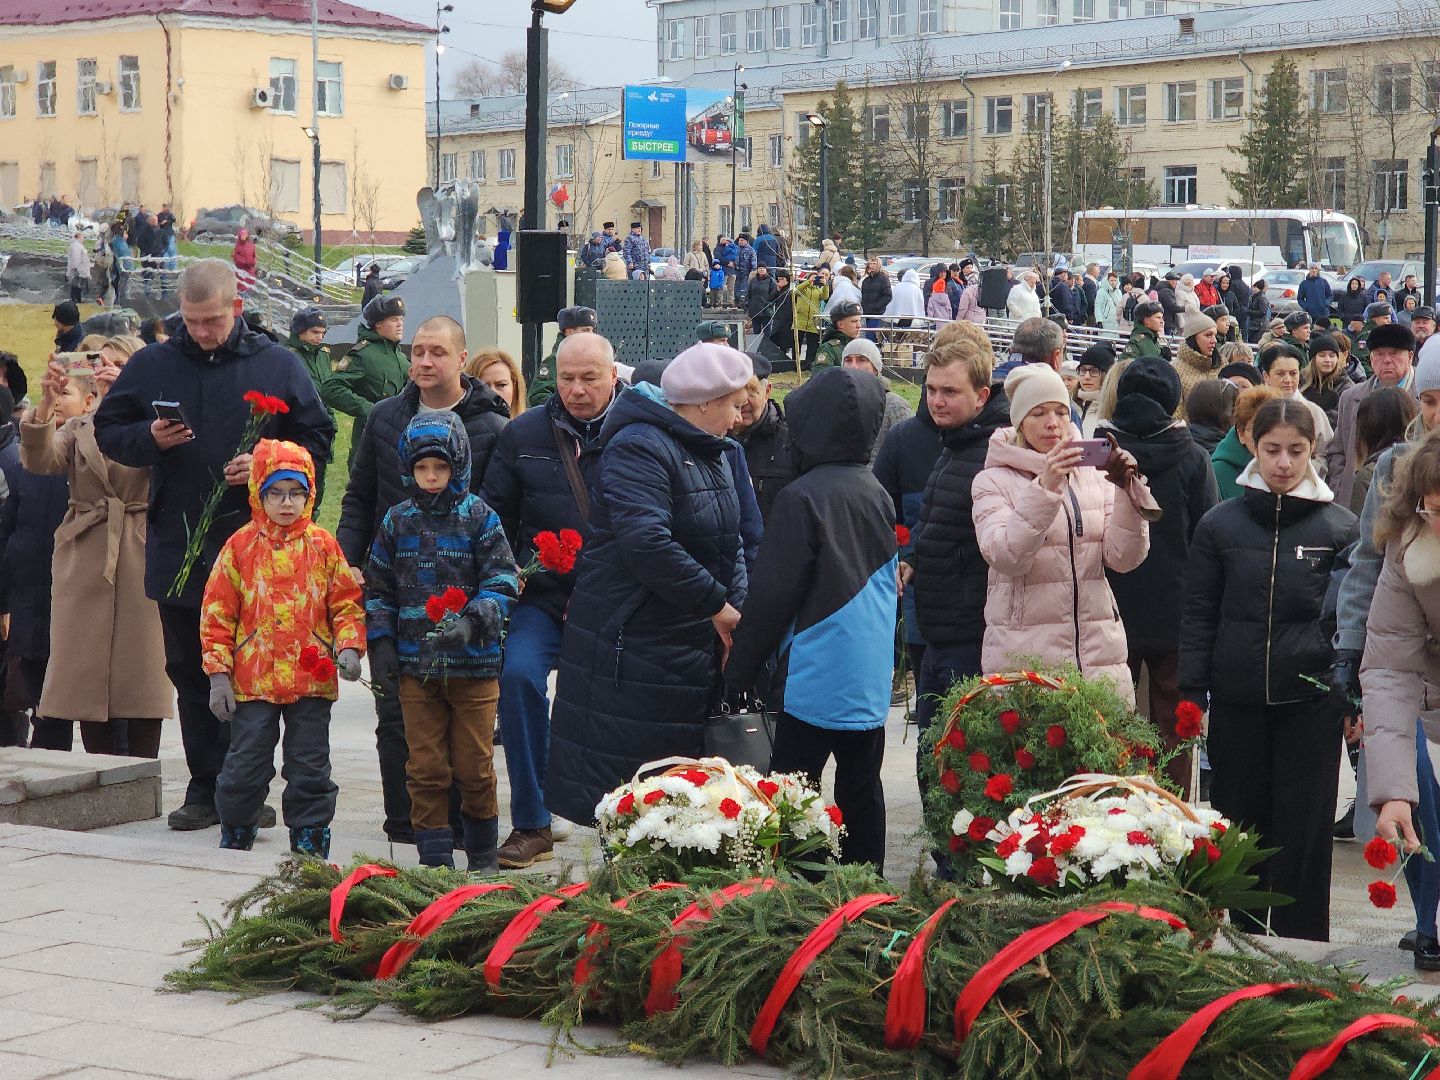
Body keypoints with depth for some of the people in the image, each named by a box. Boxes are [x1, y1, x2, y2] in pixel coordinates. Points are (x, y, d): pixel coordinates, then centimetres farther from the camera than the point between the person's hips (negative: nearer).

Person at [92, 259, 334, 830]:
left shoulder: (277, 365, 2)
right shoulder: (151, 365, 7)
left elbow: (317, 439, 5)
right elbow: (108, 432, 12)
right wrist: (151, 440, -9)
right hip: (177, 548, 3)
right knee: (190, 672, 8)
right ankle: (204, 787, 15)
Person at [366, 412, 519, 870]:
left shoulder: (479, 517, -1)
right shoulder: (397, 521, 8)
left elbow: (502, 580, -4)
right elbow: (379, 587, 15)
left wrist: (474, 621, -20)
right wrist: (380, 641, 5)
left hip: (473, 662, -2)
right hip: (415, 665, 3)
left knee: (474, 766, 4)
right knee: (426, 768, 3)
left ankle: (482, 857, 20)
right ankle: (435, 859, 11)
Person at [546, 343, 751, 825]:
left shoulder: (710, 454, 16)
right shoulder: (639, 447, -15)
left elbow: (729, 546, 18)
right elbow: (646, 543, -27)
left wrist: (736, 609, 0)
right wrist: (716, 604, -21)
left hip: (694, 649, 9)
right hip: (631, 650, -9)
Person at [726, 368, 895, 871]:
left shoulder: (802, 498, -14)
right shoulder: (878, 495, 8)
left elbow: (771, 596, -12)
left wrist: (739, 669, -2)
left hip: (814, 678, -7)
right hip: (872, 679, 7)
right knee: (861, 792, 12)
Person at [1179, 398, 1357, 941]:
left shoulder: (1340, 527, 1)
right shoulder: (1220, 524, 3)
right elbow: (1198, 616, 6)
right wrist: (1190, 697, 1)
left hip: (1312, 702, -1)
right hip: (1237, 703, 1)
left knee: (1303, 835, 0)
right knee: (1240, 829, 7)